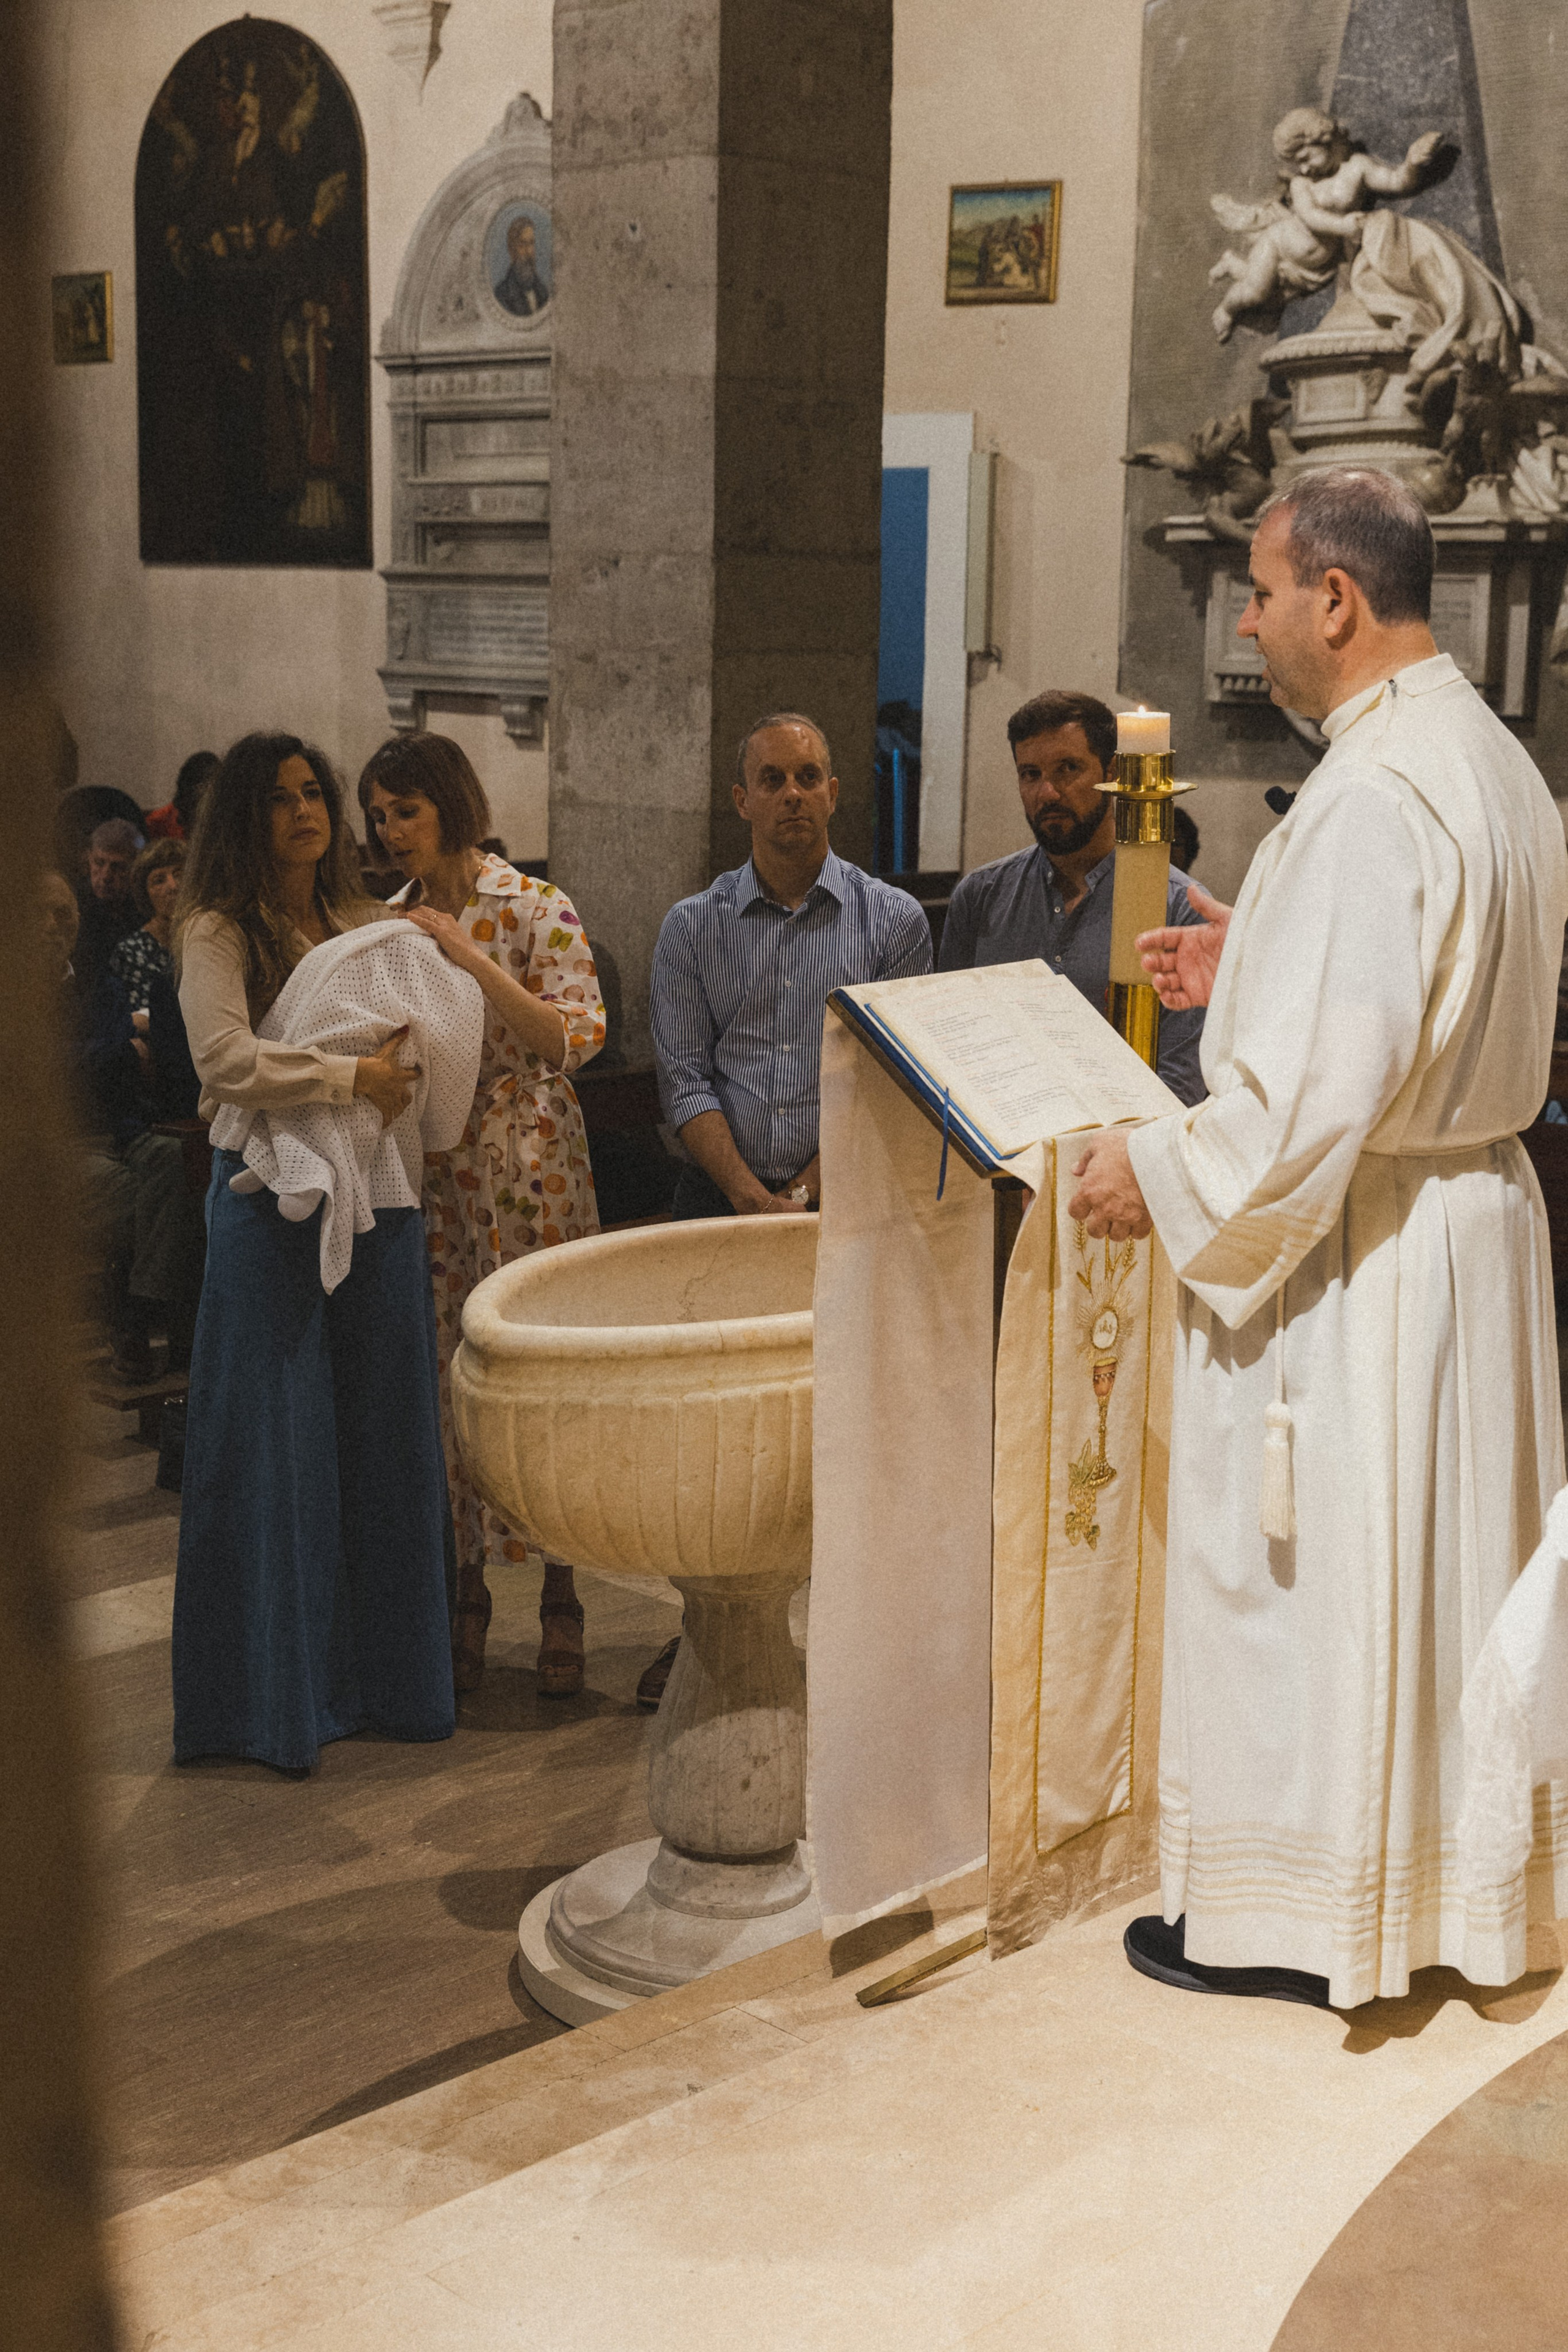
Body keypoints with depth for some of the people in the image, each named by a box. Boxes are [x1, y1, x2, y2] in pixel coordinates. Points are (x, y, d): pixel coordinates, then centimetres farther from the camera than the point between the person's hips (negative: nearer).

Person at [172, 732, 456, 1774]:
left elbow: (414, 1055, 24)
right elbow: (227, 1062, -16)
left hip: (377, 1197, 6)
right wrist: (352, 1076, -14)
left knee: (385, 1435, 8)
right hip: (272, 1202, -5)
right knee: (277, 1444, -2)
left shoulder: (368, 926, 16)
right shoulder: (219, 932, -2)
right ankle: (278, 1696, 7)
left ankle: (383, 1676, 18)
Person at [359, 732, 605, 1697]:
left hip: (528, 1166, -4)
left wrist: (473, 959, -18)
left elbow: (580, 1037, -14)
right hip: (429, 1172, 4)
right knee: (448, 1374, 5)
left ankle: (560, 1599, 10)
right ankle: (467, 1591, 16)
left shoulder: (536, 907, -5)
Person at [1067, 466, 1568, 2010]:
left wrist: (1157, 1175, -15)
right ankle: (1443, 1872, 33)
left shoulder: (1369, 798, -24)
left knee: (1294, 1575, 4)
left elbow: (1320, 1092, -28)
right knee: (1437, 1560, 19)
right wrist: (1249, 978, 14)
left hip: (1351, 1257, -10)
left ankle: (1288, 1918, 18)